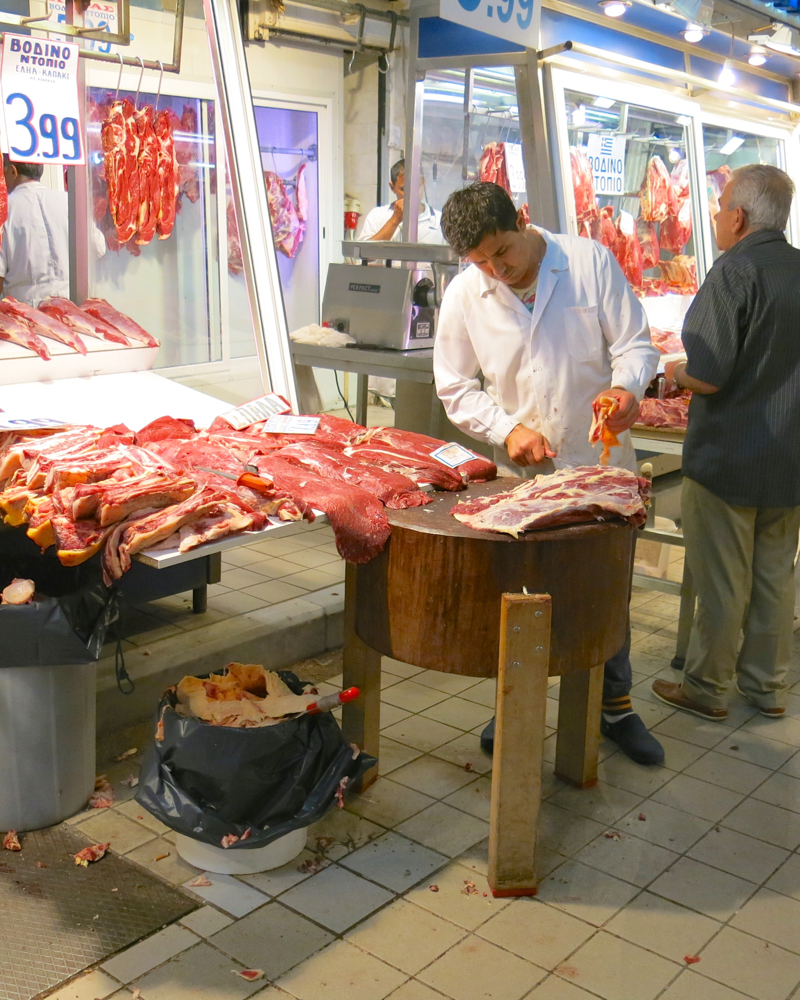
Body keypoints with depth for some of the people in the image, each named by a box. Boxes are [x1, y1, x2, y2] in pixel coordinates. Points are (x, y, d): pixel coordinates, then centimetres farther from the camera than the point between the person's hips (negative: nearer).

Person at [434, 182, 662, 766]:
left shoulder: (590, 262, -9)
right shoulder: (464, 295, -5)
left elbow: (636, 343, -5)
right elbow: (456, 388, 1)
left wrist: (627, 387, -27)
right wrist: (506, 429, -14)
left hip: (602, 461, 0)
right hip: (520, 474, 1)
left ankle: (615, 704, 31)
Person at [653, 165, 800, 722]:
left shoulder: (735, 273, -18)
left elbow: (708, 377, -21)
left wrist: (676, 373, -1)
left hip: (727, 460, -7)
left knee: (720, 584, 5)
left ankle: (706, 689, 19)